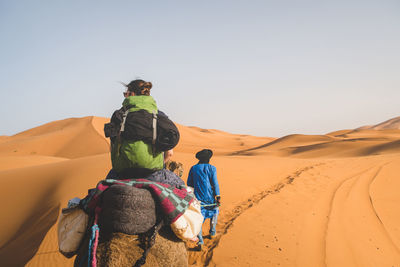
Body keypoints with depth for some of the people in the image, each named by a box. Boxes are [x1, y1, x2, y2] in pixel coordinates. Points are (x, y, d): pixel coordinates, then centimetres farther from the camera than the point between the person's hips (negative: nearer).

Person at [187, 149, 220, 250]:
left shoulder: (193, 168, 6)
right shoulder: (211, 168, -3)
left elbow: (189, 183, 9)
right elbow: (215, 183, -8)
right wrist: (218, 197, -5)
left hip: (197, 197, 2)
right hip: (209, 197, -1)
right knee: (214, 210, 27)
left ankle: (200, 241, -12)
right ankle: (212, 232, 34)